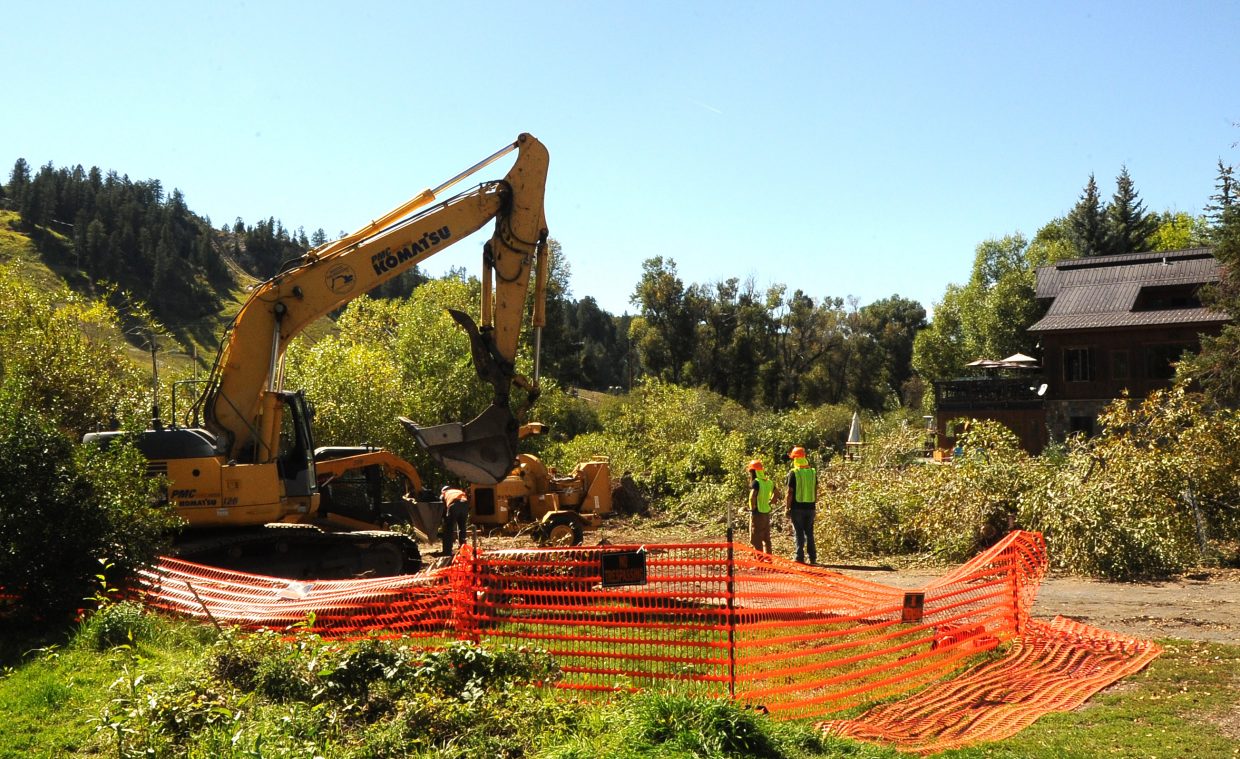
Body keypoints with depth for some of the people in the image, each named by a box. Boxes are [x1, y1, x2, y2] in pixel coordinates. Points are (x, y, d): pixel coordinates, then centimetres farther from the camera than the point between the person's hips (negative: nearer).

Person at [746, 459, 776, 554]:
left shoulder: (756, 482, -17)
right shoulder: (768, 481, 6)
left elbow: (752, 496, -32)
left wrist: (753, 507, -17)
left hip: (757, 514, -8)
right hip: (767, 513, 8)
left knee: (756, 541, 1)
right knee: (766, 539, 18)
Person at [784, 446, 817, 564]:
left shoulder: (793, 473, -10)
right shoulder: (813, 472, 5)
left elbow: (790, 492, -11)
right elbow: (816, 491, 9)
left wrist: (787, 508, -5)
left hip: (797, 507, -4)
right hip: (810, 507, 4)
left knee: (799, 533, 1)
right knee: (809, 532, 12)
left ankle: (800, 558, 0)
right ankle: (813, 558, 12)